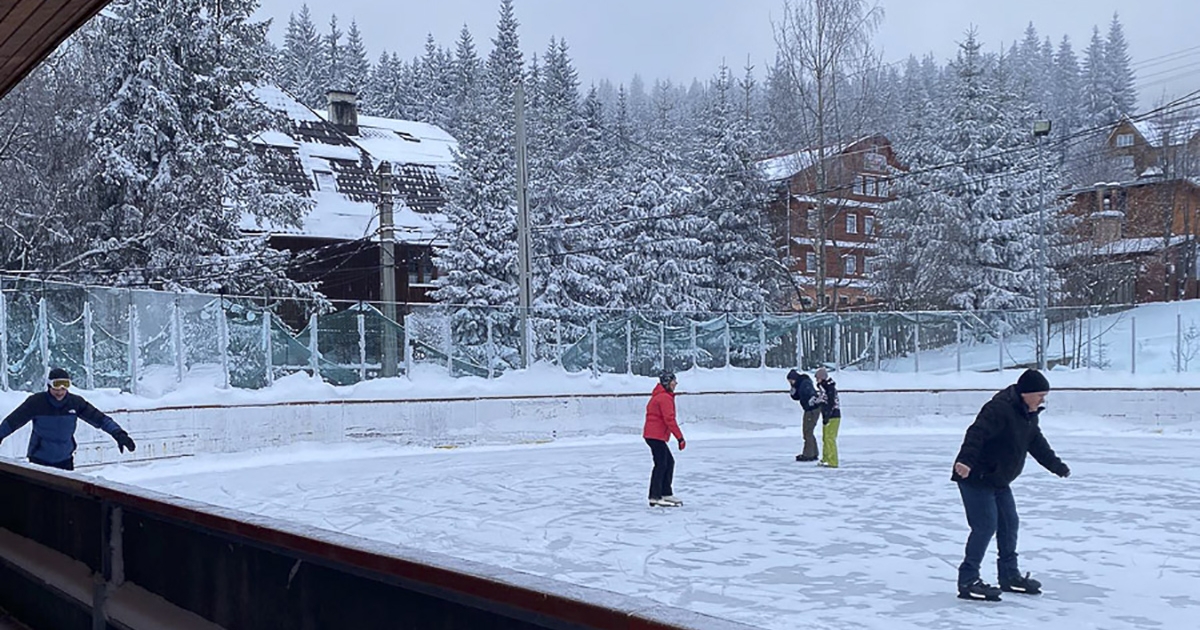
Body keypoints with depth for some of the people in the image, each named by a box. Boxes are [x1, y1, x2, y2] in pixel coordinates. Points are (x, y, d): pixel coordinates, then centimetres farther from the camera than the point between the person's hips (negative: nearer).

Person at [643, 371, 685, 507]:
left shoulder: (659, 396, 20)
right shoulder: (665, 398, -13)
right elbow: (669, 419, -20)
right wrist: (680, 437, -19)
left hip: (652, 434, 11)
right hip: (656, 435, -11)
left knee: (669, 462, 14)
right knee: (661, 464, -10)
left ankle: (666, 494, 18)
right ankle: (655, 498, -11)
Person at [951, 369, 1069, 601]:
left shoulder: (1029, 414, 9)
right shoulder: (1000, 408, -23)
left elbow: (1037, 443, 24)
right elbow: (977, 433, -35)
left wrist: (1057, 466, 33)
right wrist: (965, 460, -49)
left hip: (999, 480, 10)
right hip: (975, 478, -10)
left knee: (1009, 523, 14)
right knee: (985, 526, -12)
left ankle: (1009, 575, 29)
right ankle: (968, 580, -6)